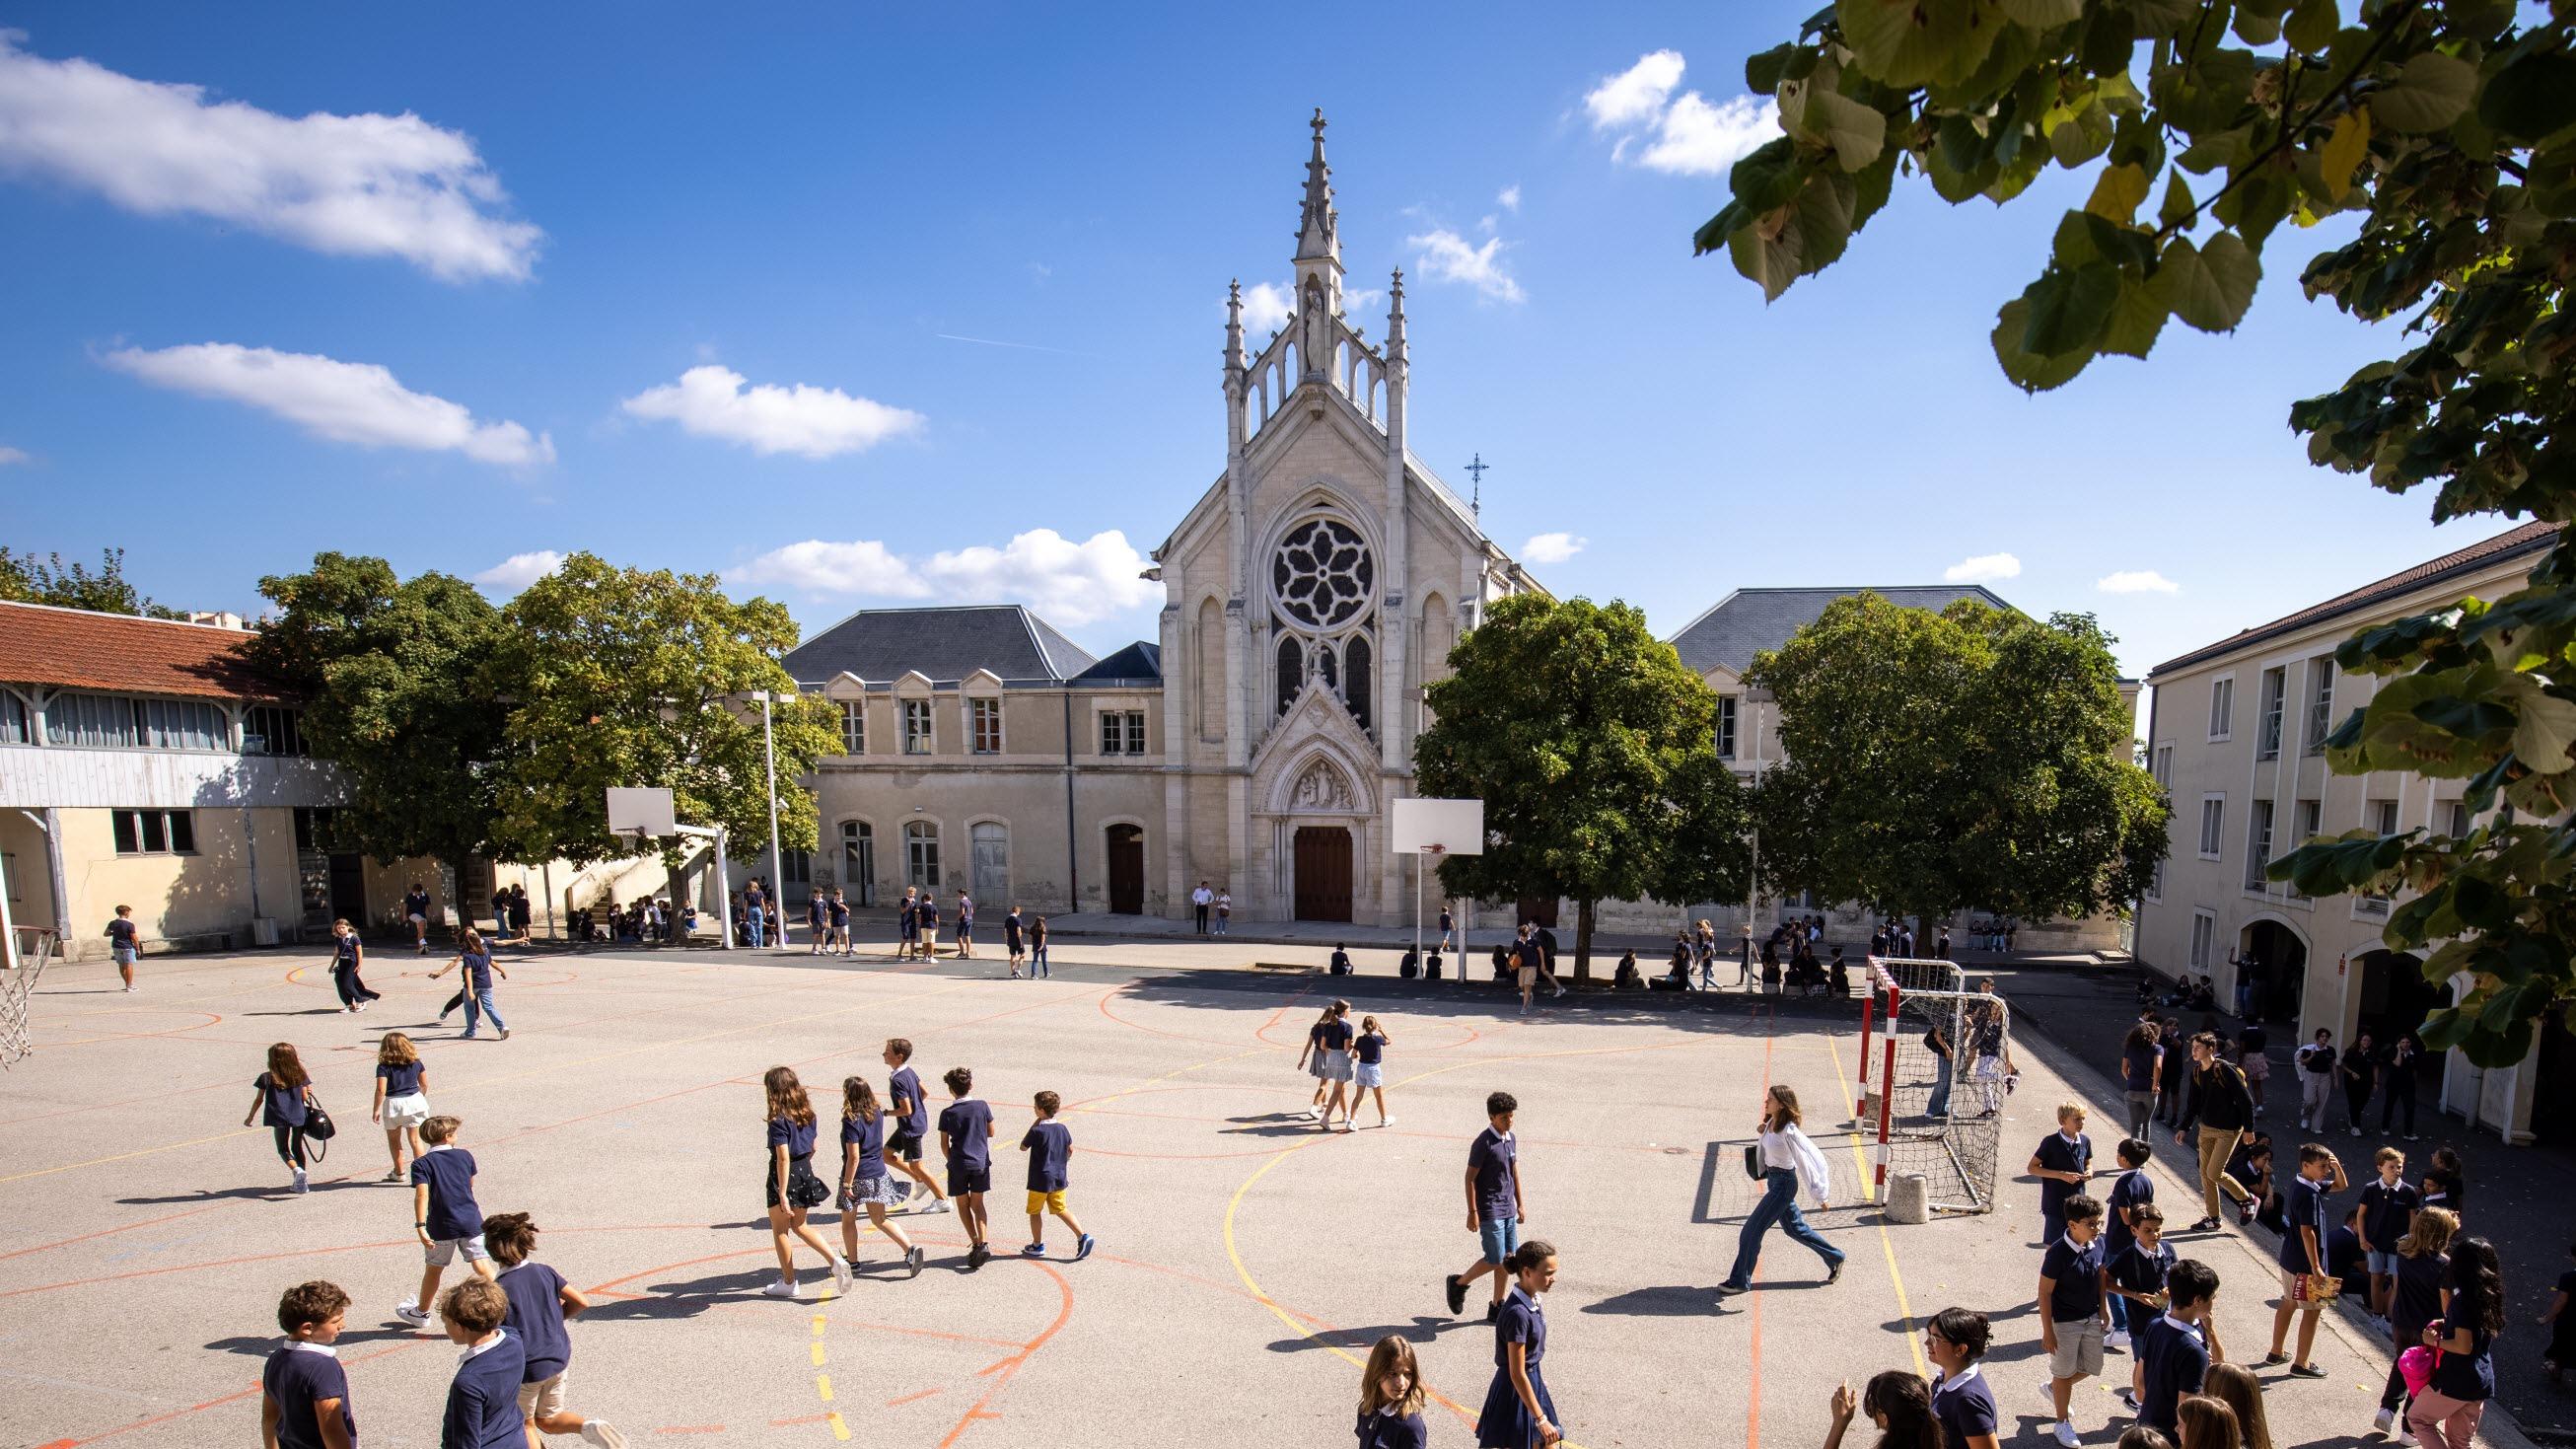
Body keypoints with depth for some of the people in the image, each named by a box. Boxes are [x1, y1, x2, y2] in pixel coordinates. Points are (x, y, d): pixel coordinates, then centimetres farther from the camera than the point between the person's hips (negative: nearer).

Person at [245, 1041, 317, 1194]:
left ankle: (297, 1170, -21)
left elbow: (259, 1100, 4)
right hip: (299, 1116, 2)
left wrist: (249, 1118, 18)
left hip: (279, 1118, -2)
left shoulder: (266, 1078, -1)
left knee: (283, 1149, 7)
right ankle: (300, 1183, 14)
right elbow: (305, 1098, 3)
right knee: (297, 1148, 15)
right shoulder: (300, 1075, 4)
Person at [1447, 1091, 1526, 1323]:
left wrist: (1520, 1203, 18)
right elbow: (1470, 1178, -15)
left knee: (1507, 1259, 10)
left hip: (1508, 1209, 7)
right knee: (1495, 1260, -5)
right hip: (1490, 1211, -7)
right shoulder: (1483, 1143, -17)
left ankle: (1497, 1308, 22)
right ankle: (1459, 1283, 17)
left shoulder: (1511, 1139, 6)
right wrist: (1472, 1213, -16)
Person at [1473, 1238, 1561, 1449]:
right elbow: (1517, 1375, -25)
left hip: (1532, 1379, 9)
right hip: (1515, 1390, -9)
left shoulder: (1532, 1299, -2)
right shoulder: (1517, 1313, -29)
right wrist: (1541, 1419, -22)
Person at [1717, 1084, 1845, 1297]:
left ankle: (1740, 1281, 8)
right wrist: (1761, 1132, -2)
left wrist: (1820, 1197, -21)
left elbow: (1809, 1161, -25)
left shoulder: (1789, 1131, -27)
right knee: (1794, 1228, 25)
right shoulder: (1771, 1122, -3)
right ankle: (1834, 1257, 45)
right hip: (1774, 1181, 9)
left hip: (1783, 1184, -9)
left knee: (1752, 1230, -3)